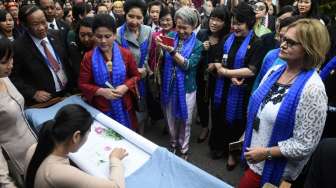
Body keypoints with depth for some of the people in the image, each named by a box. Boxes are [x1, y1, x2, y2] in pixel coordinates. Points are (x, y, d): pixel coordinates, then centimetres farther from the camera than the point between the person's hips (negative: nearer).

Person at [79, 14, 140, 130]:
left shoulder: (125, 54, -6)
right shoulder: (88, 57, -8)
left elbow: (136, 76, 4)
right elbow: (82, 84, -3)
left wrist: (125, 87, -15)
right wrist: (101, 91, -19)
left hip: (124, 107, 1)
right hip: (100, 108, -1)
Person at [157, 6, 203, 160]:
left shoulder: (197, 45, -7)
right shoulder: (170, 37, -2)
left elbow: (188, 65, -19)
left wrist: (172, 51, -28)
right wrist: (159, 45, -23)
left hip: (186, 88, -2)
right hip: (169, 86, 2)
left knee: (185, 121, 14)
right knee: (171, 119, 18)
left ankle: (183, 150, 37)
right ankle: (173, 143, 45)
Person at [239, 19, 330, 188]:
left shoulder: (312, 88, -23)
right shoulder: (274, 71, -2)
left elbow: (305, 144, -21)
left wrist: (266, 153, -20)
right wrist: (248, 141, 7)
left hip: (275, 168, -6)